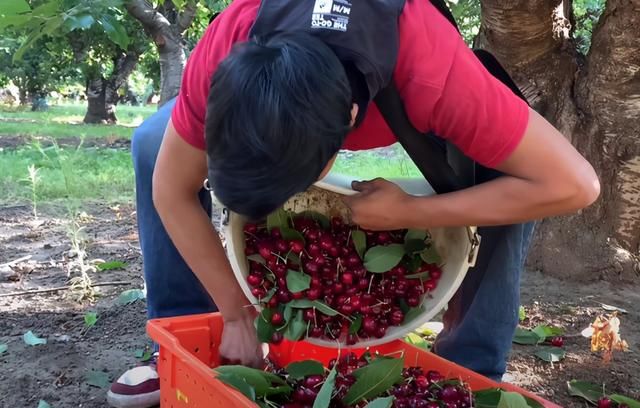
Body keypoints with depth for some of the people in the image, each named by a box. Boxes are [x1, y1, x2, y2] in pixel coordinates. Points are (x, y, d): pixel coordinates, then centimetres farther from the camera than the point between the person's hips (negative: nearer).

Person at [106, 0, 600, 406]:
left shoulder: (429, 69, -46)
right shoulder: (226, 55, -38)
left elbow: (572, 184, -39)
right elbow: (171, 191, -23)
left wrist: (411, 212, -38)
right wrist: (237, 313, -21)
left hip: (390, 94, -1)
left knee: (516, 189, -26)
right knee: (152, 144, -14)